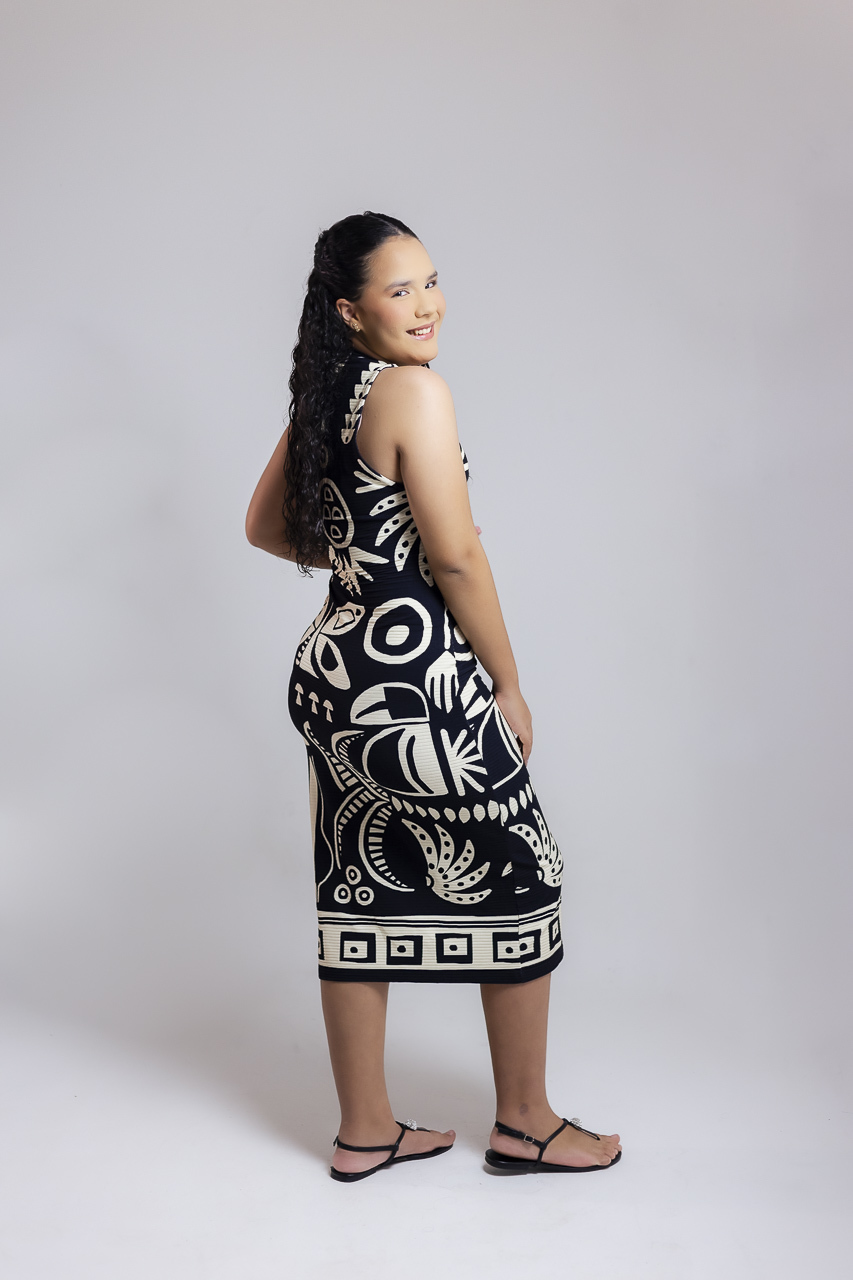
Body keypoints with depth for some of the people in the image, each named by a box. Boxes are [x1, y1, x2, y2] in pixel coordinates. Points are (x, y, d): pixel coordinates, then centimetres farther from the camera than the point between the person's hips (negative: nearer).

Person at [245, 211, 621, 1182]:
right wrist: (509, 685, -7)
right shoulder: (416, 391, -14)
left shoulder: (319, 400, 10)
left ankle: (365, 1132, 26)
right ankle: (525, 1122, 22)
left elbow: (263, 527, 20)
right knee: (520, 880, 8)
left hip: (331, 669, 9)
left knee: (359, 897, 14)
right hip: (414, 679, -8)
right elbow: (456, 558, -16)